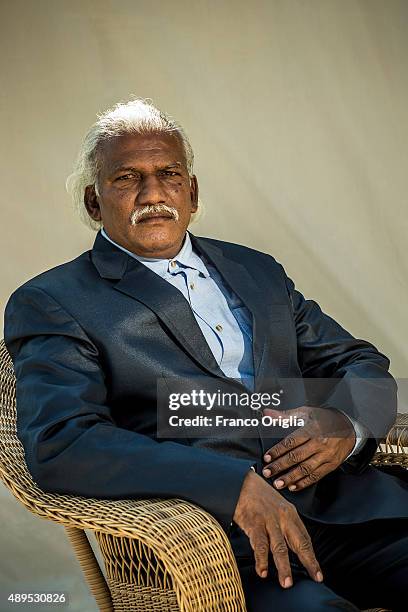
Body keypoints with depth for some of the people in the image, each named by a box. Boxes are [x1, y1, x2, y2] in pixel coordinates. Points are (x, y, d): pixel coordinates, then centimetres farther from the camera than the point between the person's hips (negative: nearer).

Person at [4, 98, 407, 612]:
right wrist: (236, 484, -22)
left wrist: (346, 423, -4)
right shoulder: (49, 303, 2)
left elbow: (364, 365, 21)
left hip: (348, 501, 6)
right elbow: (58, 446, -13)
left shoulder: (257, 271, 20)